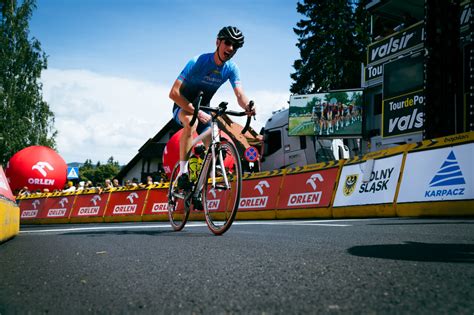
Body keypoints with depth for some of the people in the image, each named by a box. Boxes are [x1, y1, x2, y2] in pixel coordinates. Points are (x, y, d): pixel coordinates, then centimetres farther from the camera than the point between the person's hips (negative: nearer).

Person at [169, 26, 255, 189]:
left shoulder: (231, 68, -12)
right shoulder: (197, 62, -26)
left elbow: (240, 94, -25)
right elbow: (174, 93, -30)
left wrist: (247, 107, -48)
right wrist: (196, 111, -40)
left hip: (203, 108, 5)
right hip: (183, 107, -5)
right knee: (191, 122, -38)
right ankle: (183, 172, -32)